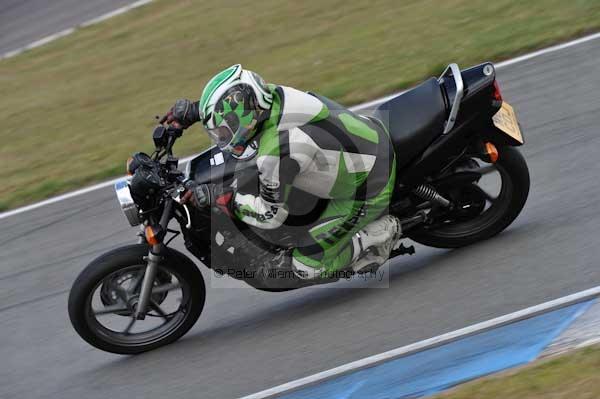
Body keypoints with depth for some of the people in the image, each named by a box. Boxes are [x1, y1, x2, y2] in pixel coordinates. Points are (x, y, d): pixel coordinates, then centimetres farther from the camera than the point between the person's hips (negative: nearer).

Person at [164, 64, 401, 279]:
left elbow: (271, 216, -16)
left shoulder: (275, 152, -31)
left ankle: (381, 234, 4)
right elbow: (239, 101, 17)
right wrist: (194, 109, 11)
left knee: (307, 266, -2)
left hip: (370, 190, -8)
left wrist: (220, 197, -10)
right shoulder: (275, 94, -9)